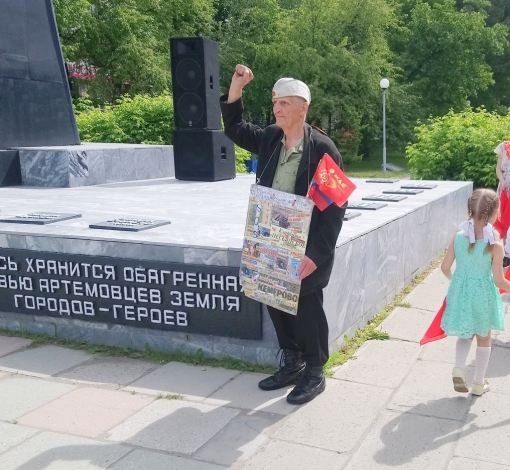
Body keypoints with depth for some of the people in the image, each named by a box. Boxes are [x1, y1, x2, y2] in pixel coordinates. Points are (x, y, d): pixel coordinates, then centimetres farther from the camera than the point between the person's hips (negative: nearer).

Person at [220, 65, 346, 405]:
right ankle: (292, 365, 35)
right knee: (277, 306, 16)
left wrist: (316, 253, -21)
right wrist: (236, 88, 5)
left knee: (307, 310, 6)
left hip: (307, 249, -6)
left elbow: (336, 205, -16)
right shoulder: (269, 139, 3)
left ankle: (314, 373, 27)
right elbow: (235, 129, 20)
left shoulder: (323, 148, -16)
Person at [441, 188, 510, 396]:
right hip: (483, 294, -3)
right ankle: (479, 383, 28)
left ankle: (458, 369, 7)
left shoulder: (458, 238, -9)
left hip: (460, 291, 3)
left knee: (465, 334, 26)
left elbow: (445, 268, -3)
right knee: (483, 339, 18)